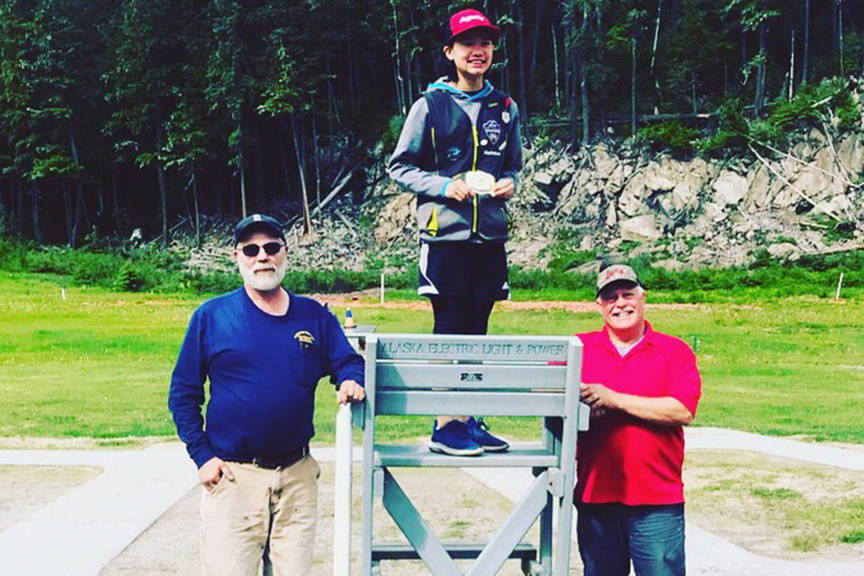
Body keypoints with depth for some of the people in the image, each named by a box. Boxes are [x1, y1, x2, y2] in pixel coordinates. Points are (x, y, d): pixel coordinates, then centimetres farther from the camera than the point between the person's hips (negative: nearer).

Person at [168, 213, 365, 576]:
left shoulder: (314, 315, 8)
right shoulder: (211, 316, 2)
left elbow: (348, 362, 15)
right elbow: (183, 392, 4)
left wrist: (351, 381, -10)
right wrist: (201, 456, -5)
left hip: (298, 474, 3)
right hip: (233, 474, -3)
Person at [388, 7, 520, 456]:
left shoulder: (505, 108, 12)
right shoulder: (431, 106, -2)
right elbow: (399, 167, 1)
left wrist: (508, 183, 0)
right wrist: (445, 186, -13)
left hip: (491, 237, 5)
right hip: (446, 235, -4)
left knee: (476, 331, 9)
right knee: (451, 329, -5)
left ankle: (469, 420, 17)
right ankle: (445, 426, 1)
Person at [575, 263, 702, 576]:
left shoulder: (675, 352, 3)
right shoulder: (579, 348, 11)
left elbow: (683, 411, -10)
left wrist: (613, 400, -13)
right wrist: (580, 402, -15)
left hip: (656, 502, -3)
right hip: (594, 495, 3)